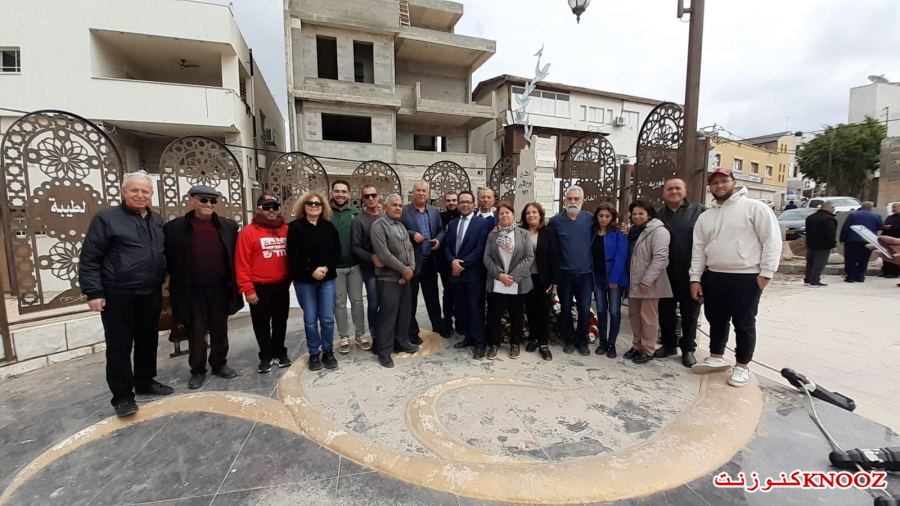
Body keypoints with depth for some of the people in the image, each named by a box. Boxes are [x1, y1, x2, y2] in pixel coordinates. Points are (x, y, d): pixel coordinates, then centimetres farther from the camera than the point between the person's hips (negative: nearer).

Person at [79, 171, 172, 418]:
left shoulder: (157, 220, 11)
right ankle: (122, 395, 14)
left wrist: (164, 283, 11)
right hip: (118, 295, -5)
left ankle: (145, 381, 30)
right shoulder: (106, 218, -6)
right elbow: (89, 259, -7)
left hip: (151, 294, 5)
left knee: (148, 341, 15)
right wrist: (93, 292, -12)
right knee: (119, 346, 3)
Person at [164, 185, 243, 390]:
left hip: (220, 288, 2)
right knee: (196, 333, 10)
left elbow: (234, 257, 6)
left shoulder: (228, 226, 3)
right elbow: (169, 260, 0)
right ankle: (198, 371, 26)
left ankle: (219, 364, 31)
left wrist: (235, 285, 3)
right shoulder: (174, 227, -3)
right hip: (193, 291, -2)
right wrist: (176, 288, -3)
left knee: (220, 331, 14)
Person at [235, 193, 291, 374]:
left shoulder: (286, 230, 3)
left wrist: (290, 278, 9)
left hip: (282, 286, 3)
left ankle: (280, 352, 31)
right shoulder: (248, 232, -8)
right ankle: (266, 356, 25)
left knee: (280, 321, 15)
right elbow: (242, 263, -10)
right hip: (259, 287, -3)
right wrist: (247, 289, -12)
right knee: (262, 324, 9)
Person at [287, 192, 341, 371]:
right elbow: (293, 255, -8)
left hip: (327, 278, 2)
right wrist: (312, 270, -16)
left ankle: (328, 352, 18)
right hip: (304, 280, -2)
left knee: (327, 318, 2)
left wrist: (326, 268, -13)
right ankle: (314, 353, 20)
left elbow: (336, 251, 2)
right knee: (310, 319, 4)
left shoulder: (329, 227, 7)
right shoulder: (295, 227, -1)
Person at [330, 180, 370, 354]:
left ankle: (360, 334, 25)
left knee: (357, 300, 11)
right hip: (335, 267, -2)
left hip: (355, 265, 2)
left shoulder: (356, 213, 3)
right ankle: (344, 337, 23)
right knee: (340, 303, 9)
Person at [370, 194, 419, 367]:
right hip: (389, 278, -7)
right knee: (387, 315, -1)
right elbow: (384, 254, -19)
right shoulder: (378, 225, -10)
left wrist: (411, 268, -7)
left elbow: (409, 249, 11)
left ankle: (402, 342, 31)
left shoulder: (401, 226, 15)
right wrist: (404, 269, -15)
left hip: (406, 277, 7)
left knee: (405, 312, 15)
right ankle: (384, 352, 11)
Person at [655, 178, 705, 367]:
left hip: (690, 273, -2)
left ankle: (688, 349, 24)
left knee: (690, 313, 9)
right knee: (665, 311, 12)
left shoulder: (700, 211, -1)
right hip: (665, 273, 3)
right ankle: (669, 344, 28)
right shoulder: (658, 215, 8)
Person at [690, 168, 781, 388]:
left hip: (746, 278, -5)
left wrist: (766, 273, -13)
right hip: (713, 277, 5)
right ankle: (716, 358, 31)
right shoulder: (705, 217, 11)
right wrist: (695, 278, 3)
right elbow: (698, 249, 8)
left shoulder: (754, 207, -5)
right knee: (716, 320, 16)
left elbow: (772, 241, -8)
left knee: (744, 324, 5)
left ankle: (742, 367, 20)